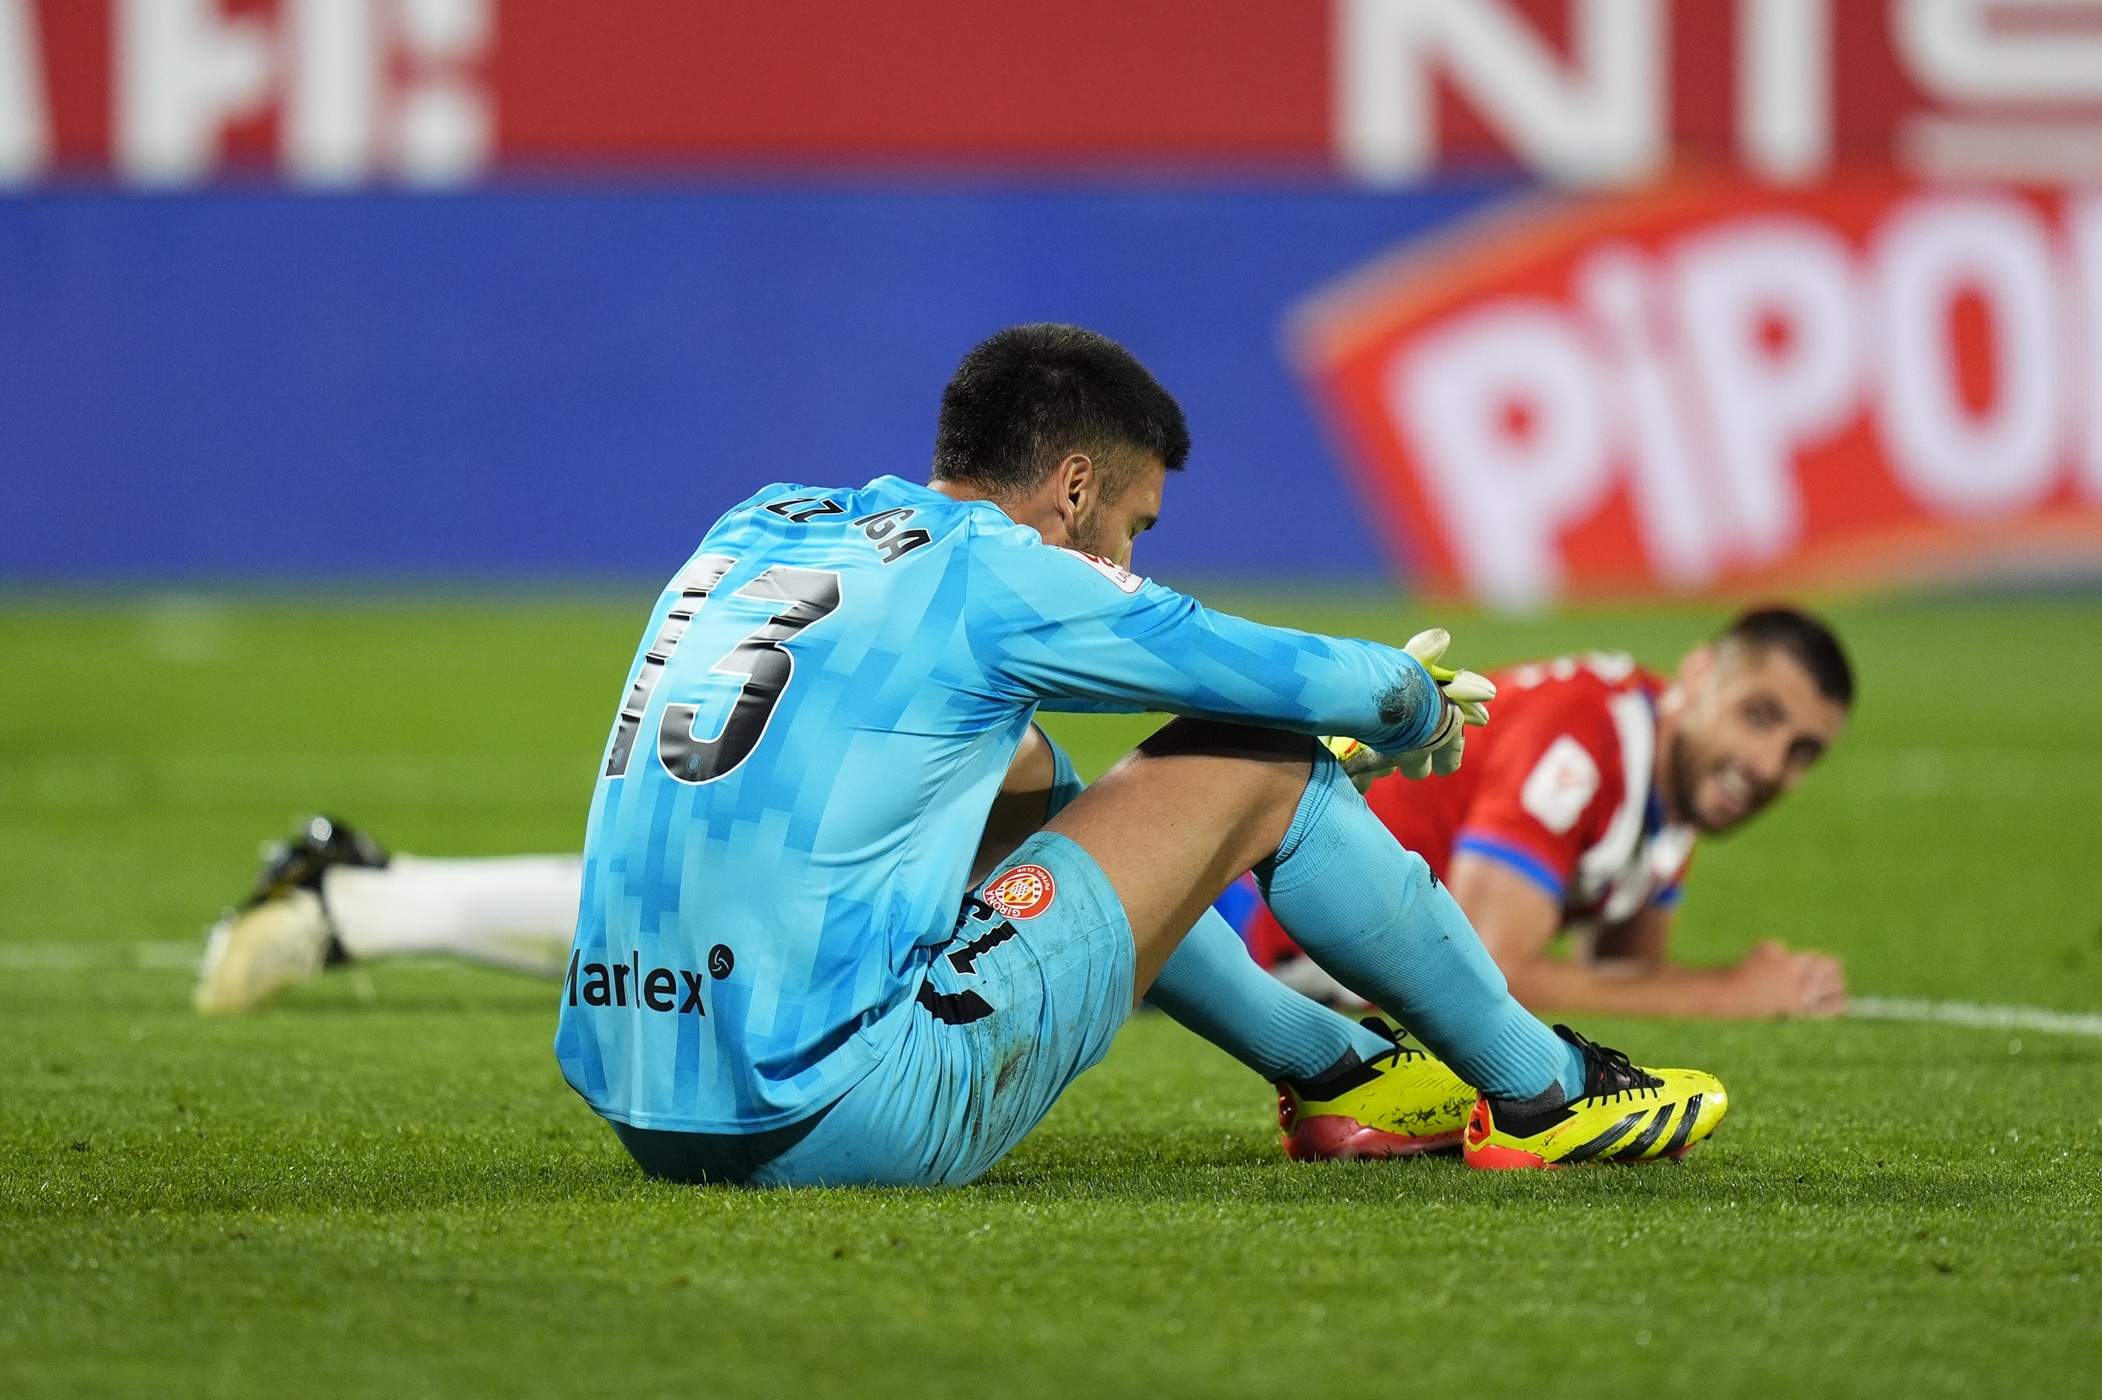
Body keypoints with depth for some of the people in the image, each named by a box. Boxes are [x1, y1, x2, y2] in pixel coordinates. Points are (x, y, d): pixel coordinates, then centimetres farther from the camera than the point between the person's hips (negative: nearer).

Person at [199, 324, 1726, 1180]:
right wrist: (1416, 705, 29)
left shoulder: (764, 528, 17)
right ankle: (1543, 1090, 21)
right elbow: (1299, 676, 5)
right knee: (1255, 759, 6)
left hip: (646, 1104, 8)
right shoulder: (986, 576, -4)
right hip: (847, 1117, -8)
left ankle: (1332, 1065, 39)